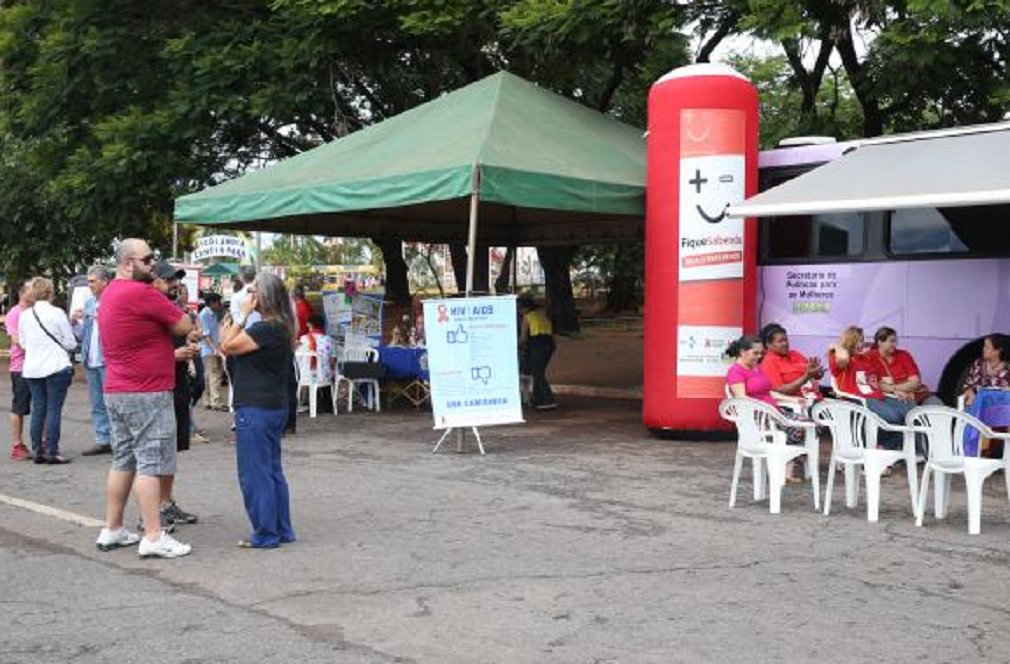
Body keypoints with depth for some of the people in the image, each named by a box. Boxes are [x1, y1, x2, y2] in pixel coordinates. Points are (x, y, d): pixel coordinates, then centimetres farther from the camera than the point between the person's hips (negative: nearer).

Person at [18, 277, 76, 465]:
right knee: (54, 409, -2)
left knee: (37, 410, 10)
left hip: (31, 370, 5)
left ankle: (37, 450, 13)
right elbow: (70, 343, -6)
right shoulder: (57, 313, -11)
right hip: (56, 368, -5)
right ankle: (52, 452, -2)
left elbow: (22, 343, 13)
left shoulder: (24, 315, 3)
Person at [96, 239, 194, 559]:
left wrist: (175, 352, 16)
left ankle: (111, 530, 22)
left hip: (116, 392, 9)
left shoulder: (110, 293, 13)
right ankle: (153, 538, -6)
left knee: (123, 460, 16)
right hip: (146, 393, -9)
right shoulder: (141, 293, -17)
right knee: (150, 463, -7)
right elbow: (185, 325, -12)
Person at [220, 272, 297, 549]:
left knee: (254, 474, -1)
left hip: (256, 409, -10)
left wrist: (242, 314, -12)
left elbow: (228, 347, -15)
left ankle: (265, 535, 5)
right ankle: (282, 530, 22)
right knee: (272, 471, 16)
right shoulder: (280, 327, 12)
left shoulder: (267, 329, -20)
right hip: (275, 406, 10)